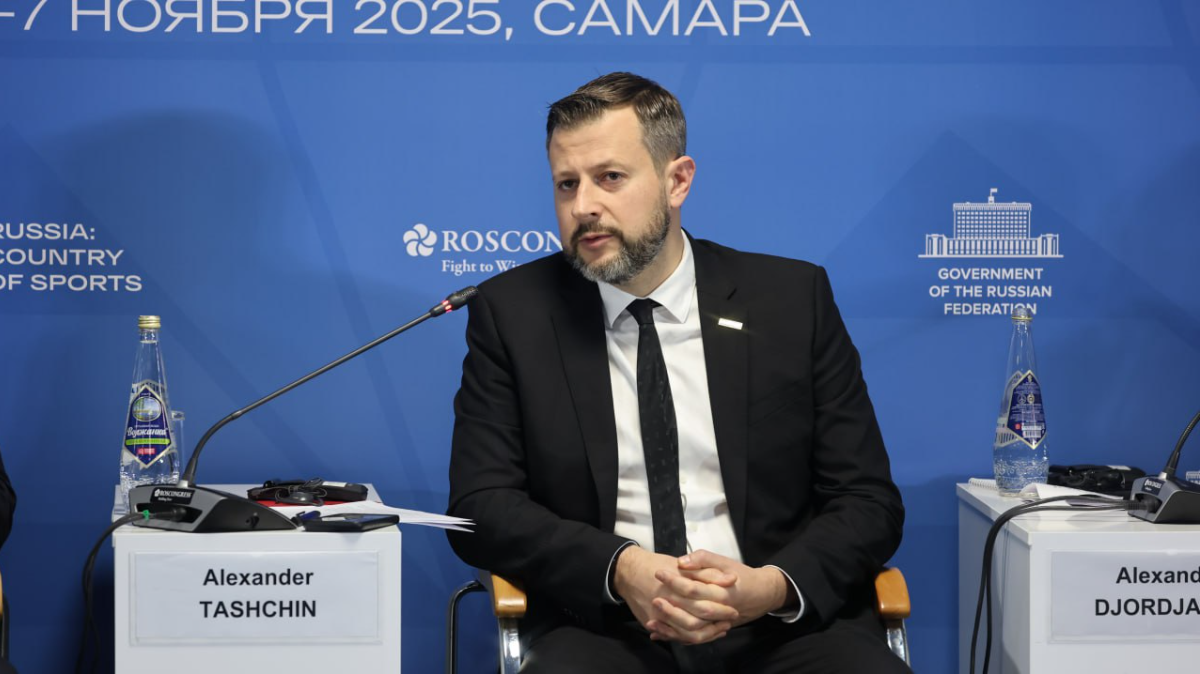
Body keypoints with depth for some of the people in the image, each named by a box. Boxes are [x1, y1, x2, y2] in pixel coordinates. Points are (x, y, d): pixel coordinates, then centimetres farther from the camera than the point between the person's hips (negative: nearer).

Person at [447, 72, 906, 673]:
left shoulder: (793, 299, 7)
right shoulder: (511, 311, 7)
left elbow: (869, 503, 6)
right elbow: (481, 506, 1)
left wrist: (774, 585, -14)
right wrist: (621, 569, -15)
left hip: (782, 625, 1)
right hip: (606, 625, -1)